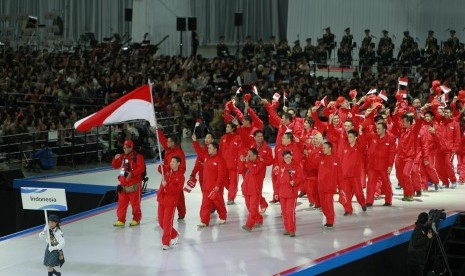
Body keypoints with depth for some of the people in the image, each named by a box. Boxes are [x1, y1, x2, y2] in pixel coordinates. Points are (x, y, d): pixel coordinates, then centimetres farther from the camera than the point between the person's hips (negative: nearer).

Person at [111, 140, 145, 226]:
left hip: (134, 184, -6)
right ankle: (121, 220, 10)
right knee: (121, 203, 6)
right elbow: (115, 166, 16)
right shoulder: (122, 156, 12)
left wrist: (132, 173, -25)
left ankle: (136, 219, 13)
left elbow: (141, 168, -17)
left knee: (135, 203, 2)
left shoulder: (137, 157, -8)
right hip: (123, 183, 6)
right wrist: (116, 159, -3)